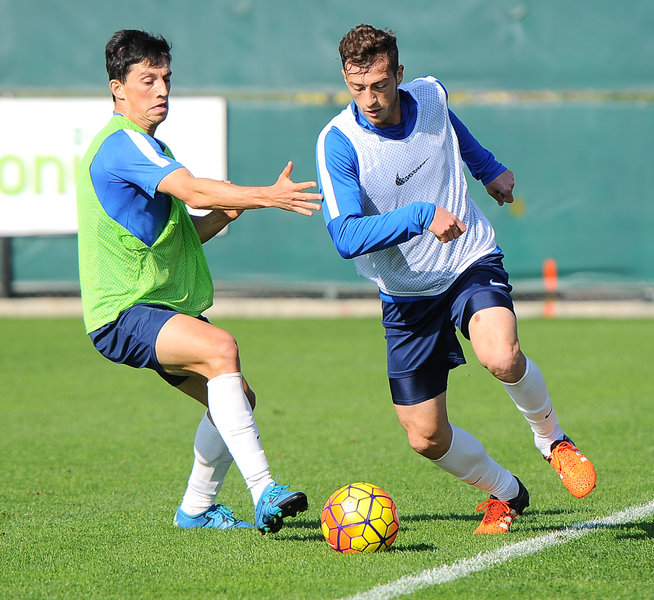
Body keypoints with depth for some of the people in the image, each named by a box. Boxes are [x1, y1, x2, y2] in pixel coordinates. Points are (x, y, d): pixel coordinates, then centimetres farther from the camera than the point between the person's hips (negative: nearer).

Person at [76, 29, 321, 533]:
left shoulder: (145, 145, 21)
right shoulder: (123, 142, -14)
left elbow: (184, 234, 22)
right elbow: (192, 190, -29)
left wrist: (226, 211, 3)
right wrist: (266, 196, -38)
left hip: (163, 309, 11)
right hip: (123, 312, -11)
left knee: (236, 395, 14)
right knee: (221, 348, -32)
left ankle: (197, 508, 30)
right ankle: (264, 493, -39)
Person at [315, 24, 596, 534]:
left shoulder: (430, 96, -7)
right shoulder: (338, 142, -19)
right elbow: (346, 237, -30)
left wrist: (490, 168, 34)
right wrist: (422, 214, -38)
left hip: (472, 263, 0)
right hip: (406, 294, 0)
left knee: (501, 357, -31)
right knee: (426, 437, -1)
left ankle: (552, 439, -1)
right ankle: (504, 492, 28)